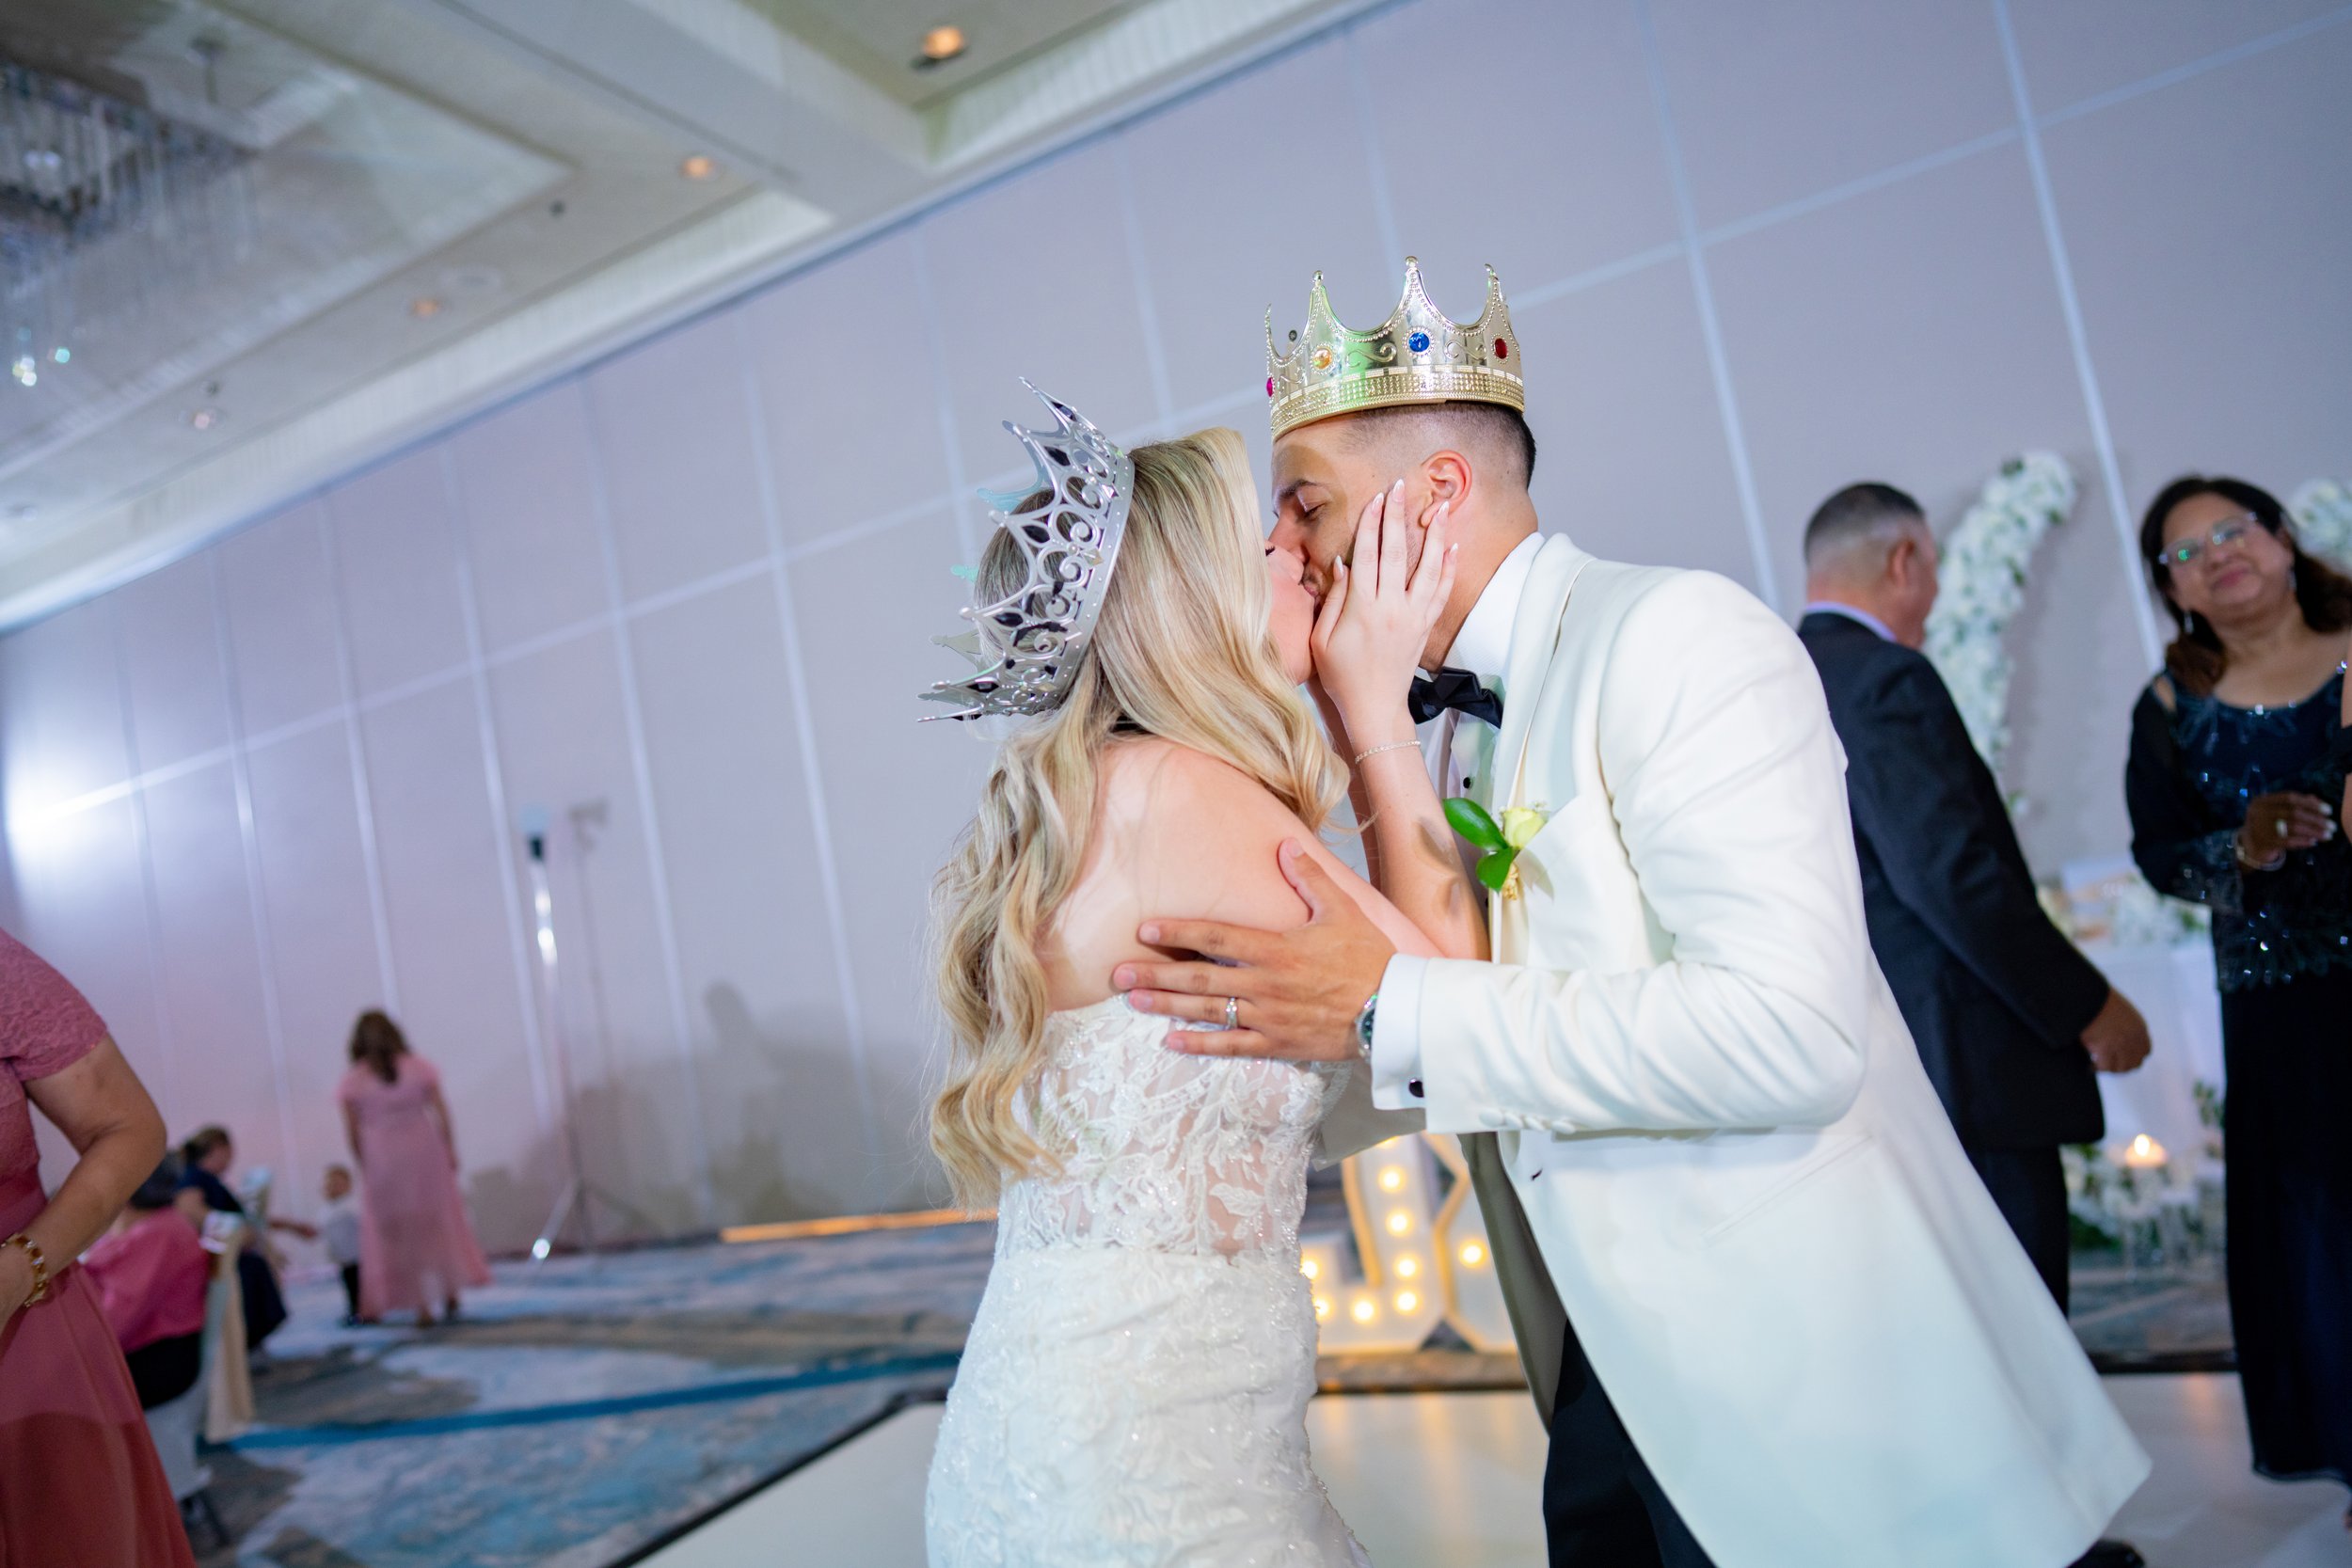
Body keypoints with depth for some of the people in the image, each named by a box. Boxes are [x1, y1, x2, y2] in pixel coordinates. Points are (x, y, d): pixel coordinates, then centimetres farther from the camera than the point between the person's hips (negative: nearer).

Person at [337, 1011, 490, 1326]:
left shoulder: (352, 1081, -3)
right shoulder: (418, 1067, -1)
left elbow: (352, 1131, -6)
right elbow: (442, 1113, -2)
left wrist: (364, 1165, 4)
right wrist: (450, 1150, 5)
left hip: (381, 1162, -1)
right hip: (424, 1154, 1)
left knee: (397, 1233, 8)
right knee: (439, 1222, 14)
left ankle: (421, 1305, 10)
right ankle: (450, 1292, 14)